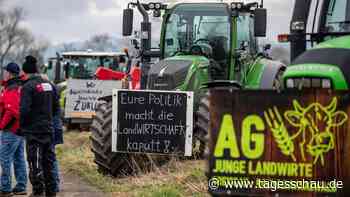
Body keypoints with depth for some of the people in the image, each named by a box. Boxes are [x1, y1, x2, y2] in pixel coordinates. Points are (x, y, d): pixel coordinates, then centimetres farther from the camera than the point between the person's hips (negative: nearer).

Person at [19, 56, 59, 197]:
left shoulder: (28, 87, -13)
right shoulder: (48, 84, 8)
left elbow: (24, 110, -19)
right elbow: (56, 107, 12)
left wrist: (22, 127, -6)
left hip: (33, 131, -6)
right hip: (48, 130, 6)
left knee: (35, 164, -1)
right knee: (48, 161, 13)